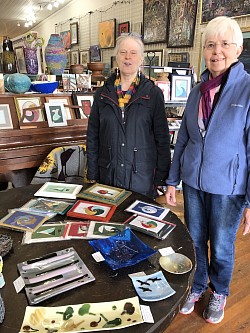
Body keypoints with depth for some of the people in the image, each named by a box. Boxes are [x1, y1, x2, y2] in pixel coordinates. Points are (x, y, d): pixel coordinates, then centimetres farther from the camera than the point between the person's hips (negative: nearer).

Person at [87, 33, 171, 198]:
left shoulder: (153, 93, -2)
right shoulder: (103, 93, 5)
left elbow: (162, 139, -2)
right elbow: (92, 136, 7)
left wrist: (161, 178, -4)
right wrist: (92, 175, 4)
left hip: (142, 176, -2)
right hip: (107, 175, 2)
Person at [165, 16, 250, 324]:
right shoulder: (198, 90, 3)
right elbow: (183, 138, 8)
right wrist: (172, 180, 8)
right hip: (193, 182, 4)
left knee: (221, 247, 14)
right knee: (195, 240, 18)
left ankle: (219, 293, 43)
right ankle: (196, 286, 43)